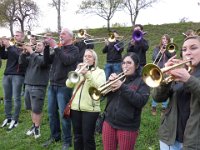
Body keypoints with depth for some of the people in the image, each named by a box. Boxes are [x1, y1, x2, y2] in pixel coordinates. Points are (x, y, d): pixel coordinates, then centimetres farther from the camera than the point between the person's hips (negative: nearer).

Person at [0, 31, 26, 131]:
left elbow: (19, 57, -18)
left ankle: (15, 120, 4)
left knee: (16, 98, -3)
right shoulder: (11, 47, 17)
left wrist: (9, 46, -19)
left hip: (18, 75, -6)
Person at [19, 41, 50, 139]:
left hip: (38, 86, -6)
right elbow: (22, 62, 4)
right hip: (28, 85, 6)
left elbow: (41, 62, -24)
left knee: (37, 109, -3)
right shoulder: (31, 56, 16)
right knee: (31, 108, 15)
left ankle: (37, 128, 11)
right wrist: (24, 52, -10)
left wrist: (31, 52, -21)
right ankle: (34, 125, 29)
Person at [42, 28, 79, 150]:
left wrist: (55, 47, -21)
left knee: (63, 114, -2)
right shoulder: (59, 49, 14)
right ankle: (55, 136, 28)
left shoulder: (74, 49, -4)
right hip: (52, 85, 6)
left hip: (64, 86, -6)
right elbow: (48, 61, 7)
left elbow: (67, 60, -22)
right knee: (52, 112, 12)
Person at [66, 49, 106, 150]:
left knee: (88, 137, 1)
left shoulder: (100, 72, 2)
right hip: (75, 107, 4)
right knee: (77, 136, 14)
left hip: (90, 108, -4)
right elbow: (68, 84, 0)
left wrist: (87, 74, -26)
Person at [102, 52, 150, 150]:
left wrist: (123, 87, -24)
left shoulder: (142, 81, -5)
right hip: (109, 122, 4)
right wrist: (110, 82, -15)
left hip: (127, 127, -4)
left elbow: (141, 101, -20)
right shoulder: (118, 77, 8)